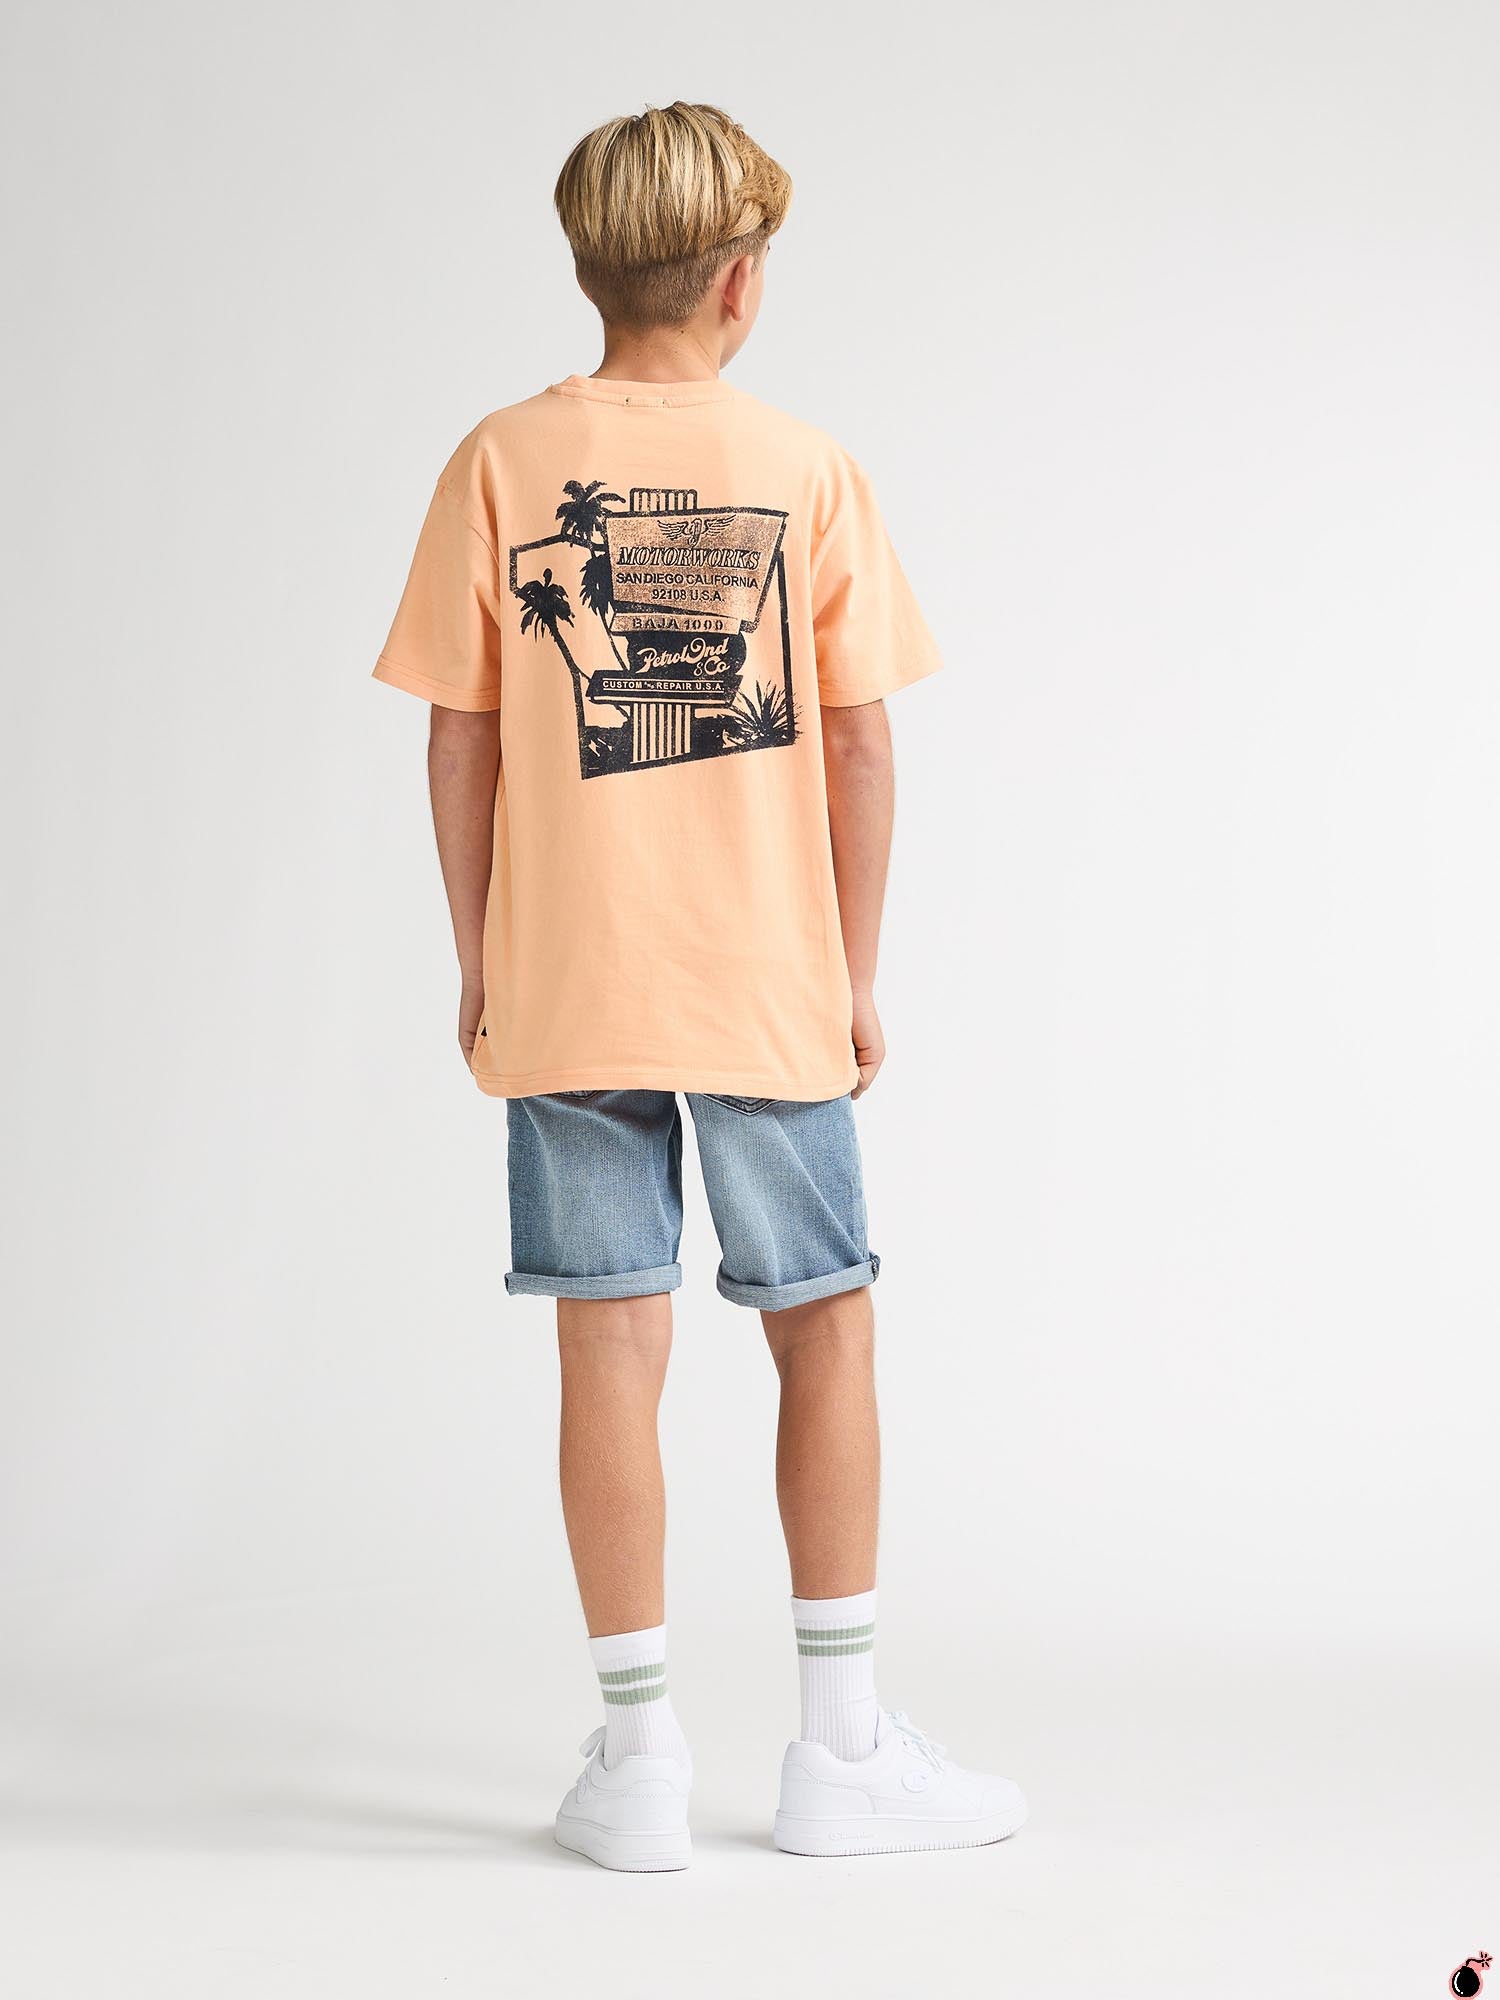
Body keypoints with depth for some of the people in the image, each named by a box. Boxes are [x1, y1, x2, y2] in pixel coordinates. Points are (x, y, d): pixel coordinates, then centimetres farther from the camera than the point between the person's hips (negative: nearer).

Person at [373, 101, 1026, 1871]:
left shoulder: (499, 463, 0)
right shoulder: (809, 472, -2)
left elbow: (460, 746, -1)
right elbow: (859, 748, -2)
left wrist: (477, 967, 9)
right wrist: (856, 975, 7)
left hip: (562, 987, 1)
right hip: (770, 984, 0)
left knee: (612, 1345, 4)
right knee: (825, 1329, 11)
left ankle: (638, 1757, 11)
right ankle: (842, 1746, 16)